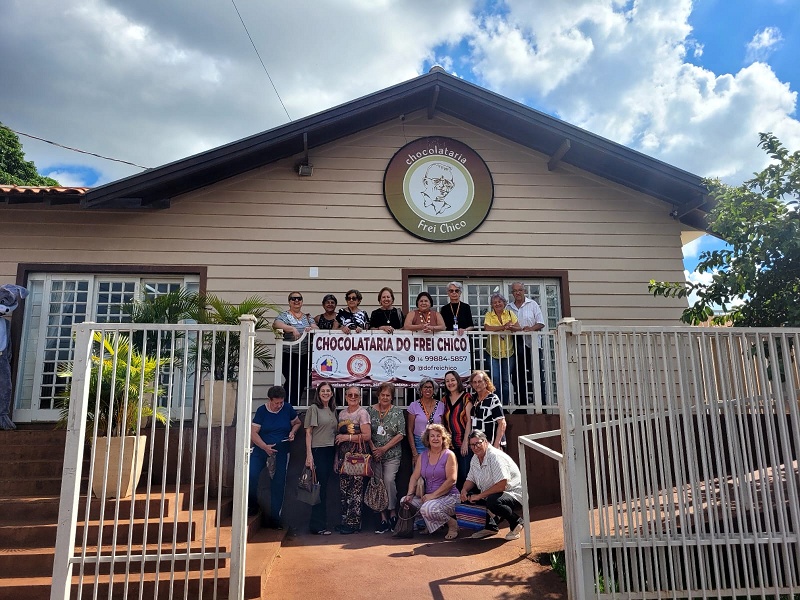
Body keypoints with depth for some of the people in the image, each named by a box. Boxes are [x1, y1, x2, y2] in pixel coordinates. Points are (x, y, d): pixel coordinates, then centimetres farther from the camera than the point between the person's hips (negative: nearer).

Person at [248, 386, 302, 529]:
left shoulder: (288, 409, -4)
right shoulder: (262, 410, -8)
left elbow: (297, 423, 12)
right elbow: (253, 432, -11)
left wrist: (292, 432, -9)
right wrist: (265, 446, -24)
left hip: (281, 453, 1)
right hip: (261, 450, -1)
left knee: (278, 485, 5)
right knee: (251, 476, -19)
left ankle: (273, 518, 18)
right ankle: (252, 506, 8)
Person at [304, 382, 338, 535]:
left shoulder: (333, 410, 15)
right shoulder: (314, 408, -4)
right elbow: (308, 432, -8)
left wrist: (337, 453, 10)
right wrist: (309, 454, -15)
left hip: (330, 452, 6)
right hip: (318, 451, -6)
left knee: (323, 487, 9)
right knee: (320, 488, -4)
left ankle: (318, 523, 18)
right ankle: (319, 526, 4)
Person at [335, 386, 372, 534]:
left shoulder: (362, 412, -5)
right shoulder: (342, 414, 14)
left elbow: (367, 436, -13)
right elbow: (339, 436, 17)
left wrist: (347, 437, -12)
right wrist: (337, 457, 13)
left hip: (357, 454, -6)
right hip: (344, 454, 6)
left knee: (355, 488, -5)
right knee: (343, 488, 7)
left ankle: (354, 523, 4)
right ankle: (345, 520, 18)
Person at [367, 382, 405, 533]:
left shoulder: (397, 412, 1)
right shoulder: (370, 410, 5)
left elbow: (401, 434, -4)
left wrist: (384, 448, -9)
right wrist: (373, 448, -8)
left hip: (392, 455, -2)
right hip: (374, 455, 2)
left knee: (389, 480, -17)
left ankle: (393, 513, 1)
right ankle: (383, 518, 9)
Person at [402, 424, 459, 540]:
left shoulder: (449, 455, -5)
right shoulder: (423, 456, 12)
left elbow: (451, 480, -14)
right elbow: (414, 477, 9)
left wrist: (433, 495, -19)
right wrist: (410, 494, -9)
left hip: (448, 496, -6)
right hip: (428, 496, 6)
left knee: (428, 508, -33)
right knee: (405, 501, -13)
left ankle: (452, 524, -4)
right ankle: (428, 525, 7)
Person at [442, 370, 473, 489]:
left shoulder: (466, 397, -1)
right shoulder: (445, 399, 12)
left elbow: (469, 420, -6)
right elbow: (443, 422, 11)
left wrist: (466, 442, -11)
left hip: (464, 441, -4)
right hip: (450, 443, 4)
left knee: (465, 474, -5)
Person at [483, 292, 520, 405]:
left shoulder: (510, 314, 6)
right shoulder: (489, 315, 0)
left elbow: (518, 328, -4)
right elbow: (487, 328, -18)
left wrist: (511, 327, -25)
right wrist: (503, 327, -23)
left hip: (508, 352, 2)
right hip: (493, 352, -2)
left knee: (506, 380, 6)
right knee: (495, 379, -8)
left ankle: (506, 405, 15)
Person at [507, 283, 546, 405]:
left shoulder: (532, 304, 6)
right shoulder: (509, 307, 14)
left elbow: (541, 323, 1)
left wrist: (531, 328, -17)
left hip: (532, 343, -3)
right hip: (516, 345, 3)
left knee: (538, 374, -7)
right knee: (518, 375, 6)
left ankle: (541, 404, -3)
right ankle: (521, 405, 14)